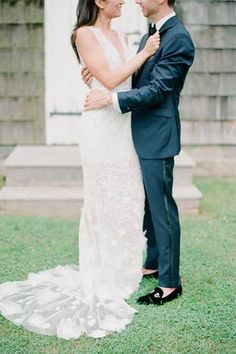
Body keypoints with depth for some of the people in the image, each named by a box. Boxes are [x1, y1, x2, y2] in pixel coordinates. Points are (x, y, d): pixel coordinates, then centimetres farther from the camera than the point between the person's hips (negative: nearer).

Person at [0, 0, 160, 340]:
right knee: (103, 202, 1)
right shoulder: (85, 34, -8)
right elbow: (109, 80, -16)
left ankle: (120, 270, 27)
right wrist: (144, 54, -10)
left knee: (126, 200, 12)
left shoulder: (121, 38, 15)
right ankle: (101, 279, 16)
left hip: (124, 129, 8)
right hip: (101, 130, -8)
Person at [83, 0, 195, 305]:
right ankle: (154, 263, 33)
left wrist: (110, 99, -20)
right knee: (150, 204, 18)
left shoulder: (179, 38, -14)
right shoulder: (150, 37, 16)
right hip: (142, 135, 9)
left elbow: (157, 89, -19)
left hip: (158, 137, -9)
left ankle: (170, 282, 7)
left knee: (162, 206, -3)